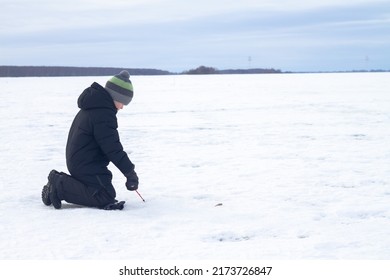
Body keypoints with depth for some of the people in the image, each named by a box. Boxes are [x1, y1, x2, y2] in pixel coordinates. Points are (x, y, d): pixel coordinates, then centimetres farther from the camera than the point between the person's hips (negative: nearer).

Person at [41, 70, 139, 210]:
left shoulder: (92, 107, 14)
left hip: (77, 161, 11)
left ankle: (60, 181, 8)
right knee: (106, 196, -13)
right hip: (87, 166, -11)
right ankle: (60, 187, -14)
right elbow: (112, 148, -21)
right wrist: (130, 172, -16)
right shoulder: (103, 114, -21)